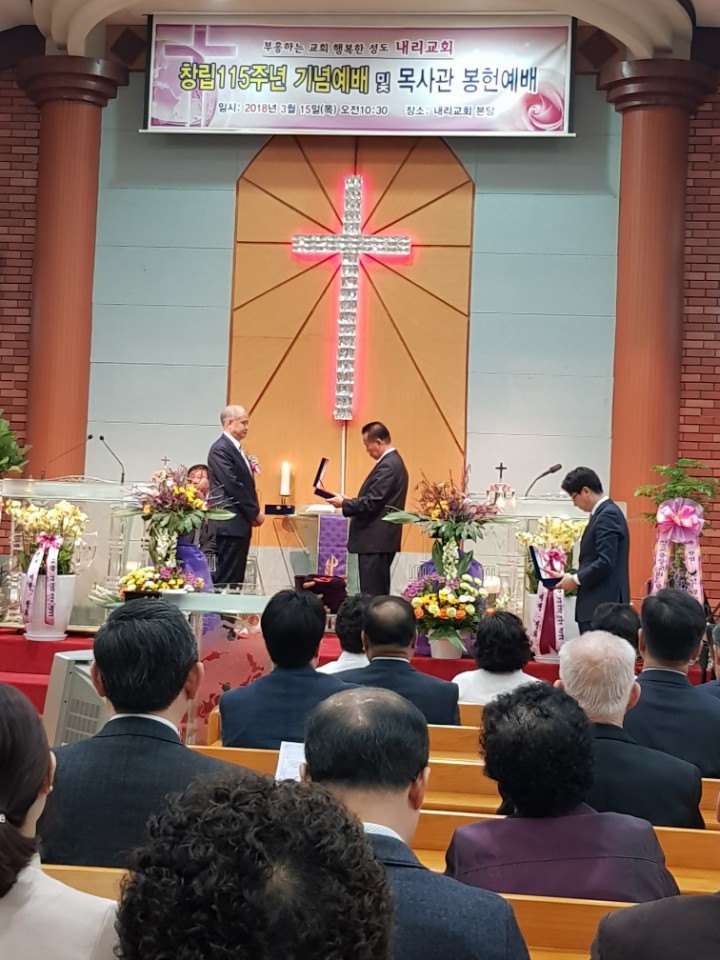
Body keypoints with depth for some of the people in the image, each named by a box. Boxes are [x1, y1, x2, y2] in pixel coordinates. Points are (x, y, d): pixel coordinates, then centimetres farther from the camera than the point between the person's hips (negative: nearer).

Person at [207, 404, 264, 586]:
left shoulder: (237, 449, 18)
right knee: (227, 579, -8)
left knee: (236, 578, 9)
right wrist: (255, 512, -11)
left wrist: (253, 513, 7)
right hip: (230, 524, -10)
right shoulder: (221, 449, -13)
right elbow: (233, 486, -18)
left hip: (241, 523, 10)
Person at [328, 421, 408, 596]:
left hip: (375, 541, -11)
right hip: (380, 540, 11)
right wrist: (351, 501, 12)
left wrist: (344, 503, -9)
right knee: (379, 594, 13)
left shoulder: (387, 465, -17)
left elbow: (372, 503, -22)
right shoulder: (393, 462, 15)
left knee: (372, 596, -8)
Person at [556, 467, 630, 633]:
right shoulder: (605, 513, 17)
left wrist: (576, 580, -11)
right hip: (599, 603, 10)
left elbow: (606, 562, -21)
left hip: (603, 605, -10)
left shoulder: (608, 515, -14)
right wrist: (576, 576, 11)